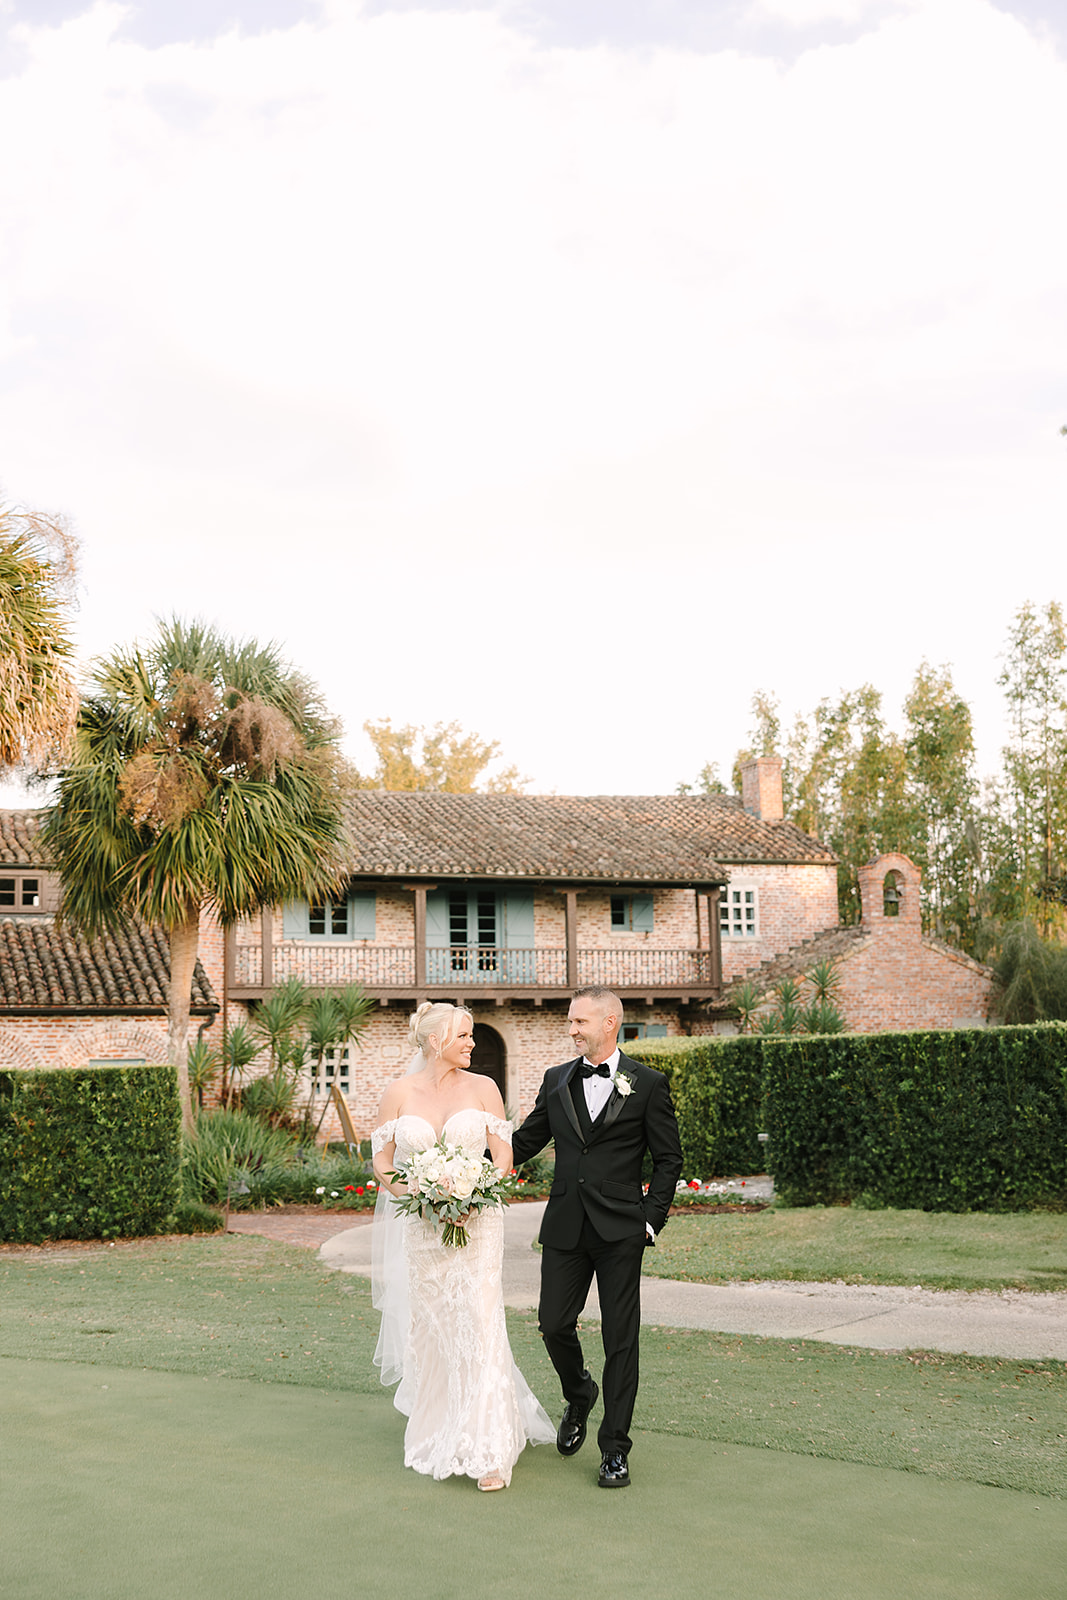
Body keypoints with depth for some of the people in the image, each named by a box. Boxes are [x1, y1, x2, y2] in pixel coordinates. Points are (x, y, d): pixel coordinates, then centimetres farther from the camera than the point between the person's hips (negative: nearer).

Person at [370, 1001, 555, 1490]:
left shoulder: (482, 1088, 0)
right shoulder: (399, 1093, 0)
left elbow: (504, 1157, 1)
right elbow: (382, 1163, 3)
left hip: (477, 1223, -1)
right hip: (420, 1226, 1)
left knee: (480, 1326, -11)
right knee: (427, 1331, 9)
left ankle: (489, 1453, -10)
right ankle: (435, 1434, 31)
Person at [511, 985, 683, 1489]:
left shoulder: (647, 1085, -1)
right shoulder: (557, 1081, 9)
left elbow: (668, 1159, 2)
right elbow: (525, 1141, 15)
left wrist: (651, 1219, -5)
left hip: (620, 1230, -3)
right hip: (565, 1227, 3)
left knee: (620, 1339, 1)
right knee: (554, 1325, 2)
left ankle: (615, 1449, 10)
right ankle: (579, 1396, 34)